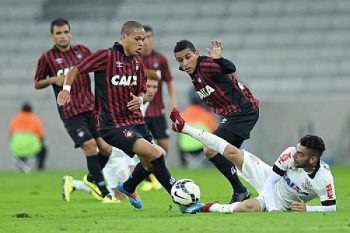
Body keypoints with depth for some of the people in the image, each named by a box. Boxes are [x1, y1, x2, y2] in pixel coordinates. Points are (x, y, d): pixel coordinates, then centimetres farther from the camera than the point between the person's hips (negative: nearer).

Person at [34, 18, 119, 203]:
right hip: (70, 113, -4)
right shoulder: (47, 58, -1)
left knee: (105, 148, 0)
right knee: (90, 146, -15)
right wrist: (53, 80, -12)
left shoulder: (82, 51, 9)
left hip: (91, 108, 4)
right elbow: (37, 84, 7)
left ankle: (92, 178, 29)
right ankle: (104, 193, -6)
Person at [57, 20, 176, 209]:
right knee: (154, 153, -22)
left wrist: (139, 99, -4)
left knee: (149, 163, 16)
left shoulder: (138, 62, 8)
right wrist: (67, 88, -22)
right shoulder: (107, 56, -11)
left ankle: (128, 187, 47)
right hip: (113, 124, -8)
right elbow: (75, 70, -6)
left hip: (135, 120, 8)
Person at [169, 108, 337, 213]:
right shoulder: (291, 154, -23)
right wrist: (272, 209, -29)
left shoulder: (324, 180, -31)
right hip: (268, 180, 3)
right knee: (232, 152, -7)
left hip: (280, 203, -3)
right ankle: (184, 128, 4)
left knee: (247, 207, -35)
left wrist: (306, 209, -34)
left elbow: (330, 208, -22)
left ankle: (207, 208, -9)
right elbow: (271, 181, -17)